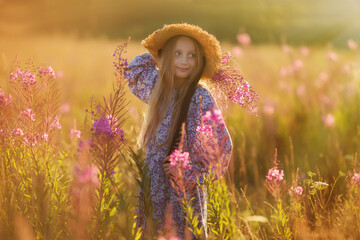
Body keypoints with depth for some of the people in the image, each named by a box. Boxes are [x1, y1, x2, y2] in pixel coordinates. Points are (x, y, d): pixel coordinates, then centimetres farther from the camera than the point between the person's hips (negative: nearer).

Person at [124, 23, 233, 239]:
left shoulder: (200, 97, -13)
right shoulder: (158, 88, 3)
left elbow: (223, 145, -14)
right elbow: (133, 69, 25)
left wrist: (189, 171, -11)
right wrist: (157, 57, 13)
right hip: (153, 188, 6)